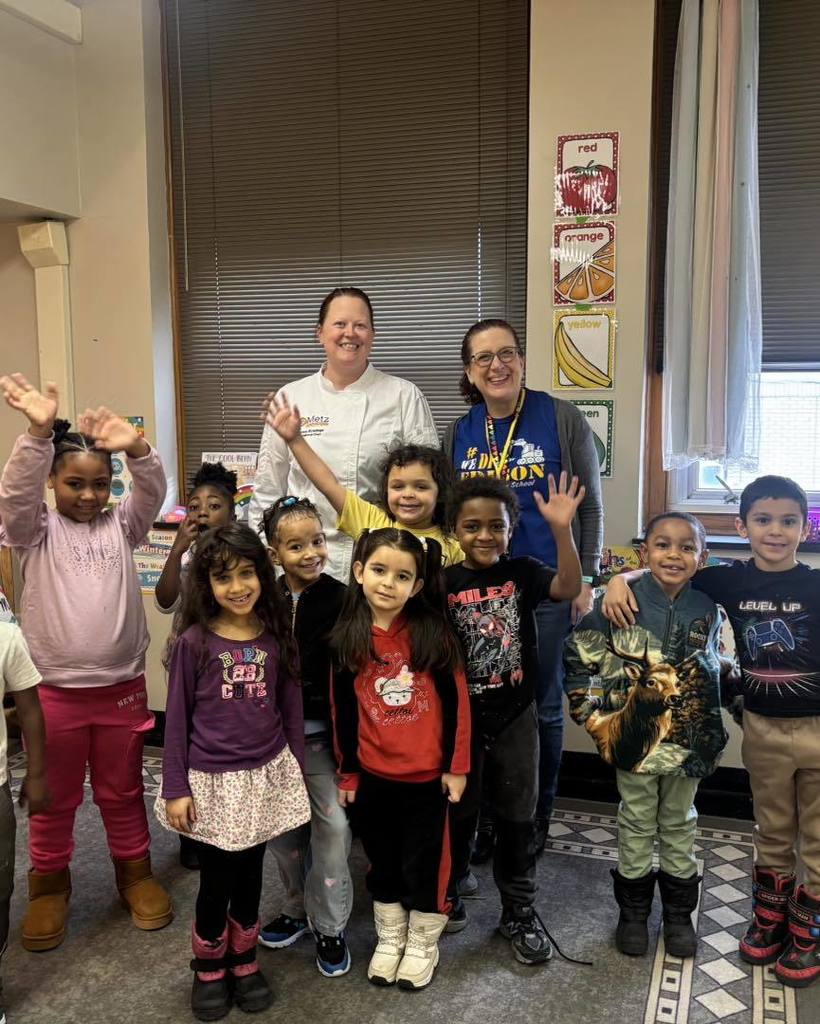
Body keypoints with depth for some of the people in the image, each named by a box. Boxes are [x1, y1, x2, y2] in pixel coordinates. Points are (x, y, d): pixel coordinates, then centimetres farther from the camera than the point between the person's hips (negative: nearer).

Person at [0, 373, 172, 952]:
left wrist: (136, 448, -38)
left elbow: (154, 494, -16)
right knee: (54, 797, 14)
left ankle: (136, 872, 34)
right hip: (52, 689, -1)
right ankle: (49, 883, 34)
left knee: (122, 791, 16)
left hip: (122, 687, 1)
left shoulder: (122, 526, 2)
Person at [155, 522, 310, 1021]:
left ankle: (245, 961, 37)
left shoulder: (277, 637, -3)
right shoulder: (194, 642, -10)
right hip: (213, 782, -2)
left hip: (266, 776, 2)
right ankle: (209, 968, 34)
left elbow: (291, 709, 4)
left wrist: (296, 770, 6)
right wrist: (175, 788, -7)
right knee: (217, 881, 10)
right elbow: (177, 718, -6)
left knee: (250, 876, 15)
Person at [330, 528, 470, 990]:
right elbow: (343, 711, 3)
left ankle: (424, 942, 33)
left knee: (424, 861, 12)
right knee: (383, 860, 18)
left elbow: (456, 703, -7)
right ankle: (390, 937, 39)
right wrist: (348, 773, 6)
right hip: (373, 774, 2)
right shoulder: (346, 639, -4)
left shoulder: (434, 632, -11)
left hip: (427, 773, -2)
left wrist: (456, 766, -6)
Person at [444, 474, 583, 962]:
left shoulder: (522, 572, -5)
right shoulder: (444, 583, -8)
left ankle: (520, 911, 28)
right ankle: (445, 893, 37)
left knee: (518, 817, 12)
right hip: (462, 717, 0)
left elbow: (570, 588, -22)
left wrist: (562, 529, -33)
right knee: (458, 814, 16)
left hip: (516, 715, 1)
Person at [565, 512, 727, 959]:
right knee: (637, 823, 13)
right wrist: (594, 711, -7)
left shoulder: (708, 608, -4)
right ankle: (633, 911, 30)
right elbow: (577, 652, -7)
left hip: (689, 740, 2)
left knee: (679, 823, 18)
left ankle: (679, 912, 35)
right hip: (636, 735, -2)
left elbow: (716, 668, 10)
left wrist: (712, 728, 6)